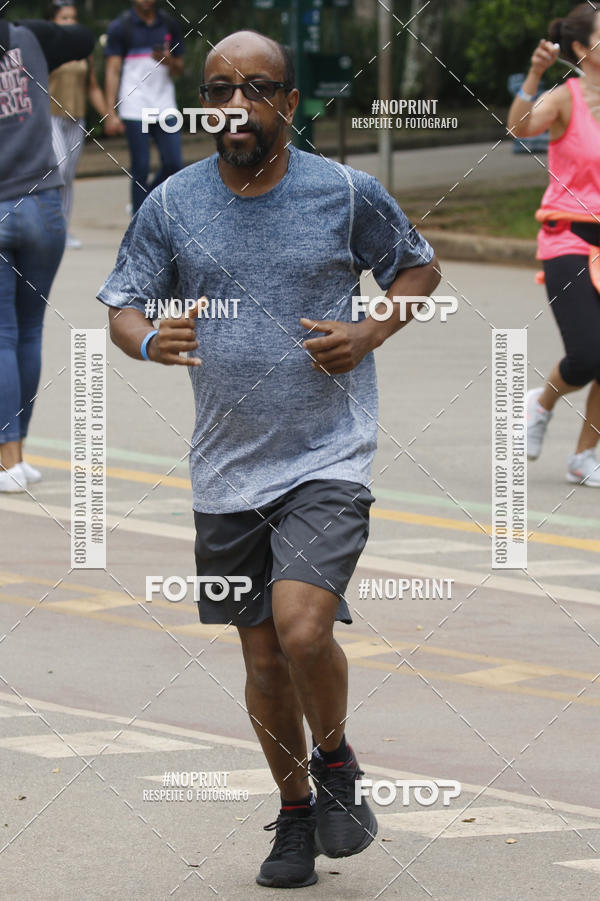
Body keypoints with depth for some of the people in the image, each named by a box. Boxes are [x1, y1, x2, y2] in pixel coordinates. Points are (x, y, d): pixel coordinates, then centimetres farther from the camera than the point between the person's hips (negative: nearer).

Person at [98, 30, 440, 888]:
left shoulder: (348, 194, -4)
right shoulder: (172, 205, 1)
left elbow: (419, 267, 11)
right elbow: (123, 306, 5)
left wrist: (369, 335, -7)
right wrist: (151, 341, -19)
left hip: (329, 459, -3)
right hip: (227, 471, 3)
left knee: (302, 627, -21)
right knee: (263, 658, 10)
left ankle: (337, 767, 8)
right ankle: (295, 813, 31)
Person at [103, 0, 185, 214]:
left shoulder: (170, 25, 10)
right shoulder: (120, 27, 0)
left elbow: (179, 71, 16)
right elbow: (113, 71, -3)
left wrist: (168, 61, -9)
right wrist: (111, 113, -10)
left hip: (165, 108, 4)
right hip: (135, 110, -4)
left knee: (173, 164, -1)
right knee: (141, 168, -4)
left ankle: (143, 202, 22)